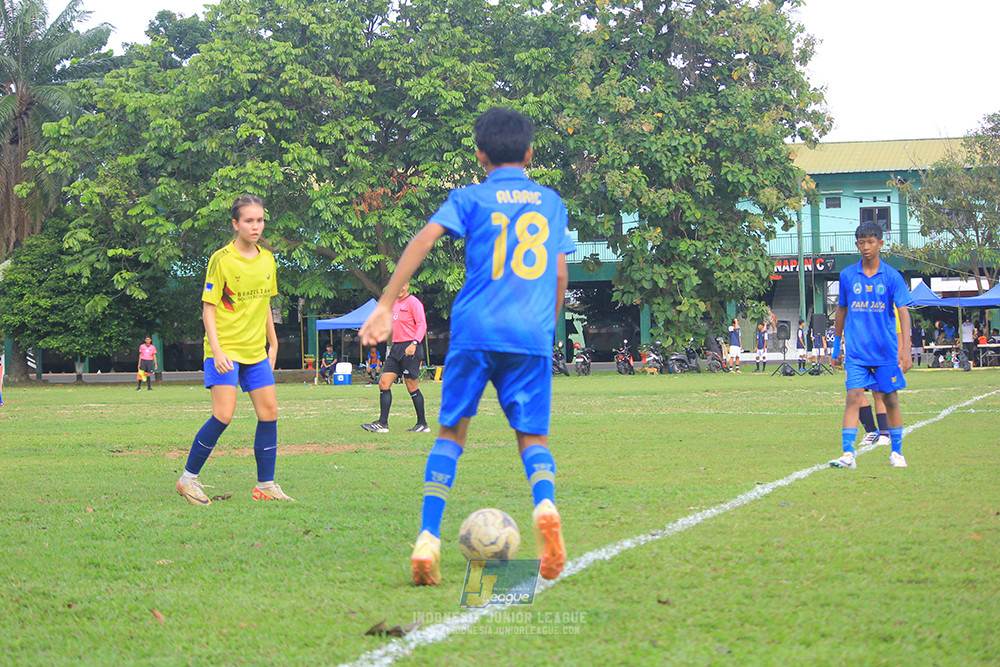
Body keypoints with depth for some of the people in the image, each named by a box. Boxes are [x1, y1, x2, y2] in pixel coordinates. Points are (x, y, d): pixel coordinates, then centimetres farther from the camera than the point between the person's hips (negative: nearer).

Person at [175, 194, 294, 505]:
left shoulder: (267, 259, 9)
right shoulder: (222, 259, -9)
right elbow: (208, 308, -9)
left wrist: (273, 343, 19)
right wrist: (217, 351, -18)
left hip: (256, 351, 6)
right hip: (225, 349, -6)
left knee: (269, 412, 1)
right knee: (223, 415, -15)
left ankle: (265, 485, 10)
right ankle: (188, 479, -2)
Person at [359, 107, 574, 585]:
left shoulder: (470, 198, 10)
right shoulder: (552, 202, 18)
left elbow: (424, 239, -6)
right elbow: (561, 277, 18)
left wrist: (385, 306, -8)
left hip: (474, 330, -1)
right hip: (532, 334, 1)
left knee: (451, 432, 10)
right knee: (532, 436, 5)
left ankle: (428, 537, -4)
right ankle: (545, 503, -28)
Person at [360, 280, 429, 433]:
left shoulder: (413, 302, -8)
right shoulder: (394, 303, 17)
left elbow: (422, 325, -14)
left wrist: (414, 343, -26)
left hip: (409, 348, -8)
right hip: (396, 347, 8)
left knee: (412, 387, -4)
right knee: (384, 383, 1)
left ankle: (422, 424, 5)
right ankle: (382, 423, 1)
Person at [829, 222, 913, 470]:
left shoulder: (892, 277, -2)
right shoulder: (847, 275, 4)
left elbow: (903, 312, -7)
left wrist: (905, 349, -17)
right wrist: (837, 341, 19)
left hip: (886, 351, 0)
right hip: (856, 351, 0)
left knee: (890, 399, 6)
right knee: (853, 397, -11)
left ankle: (897, 452, 20)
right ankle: (848, 454, -16)